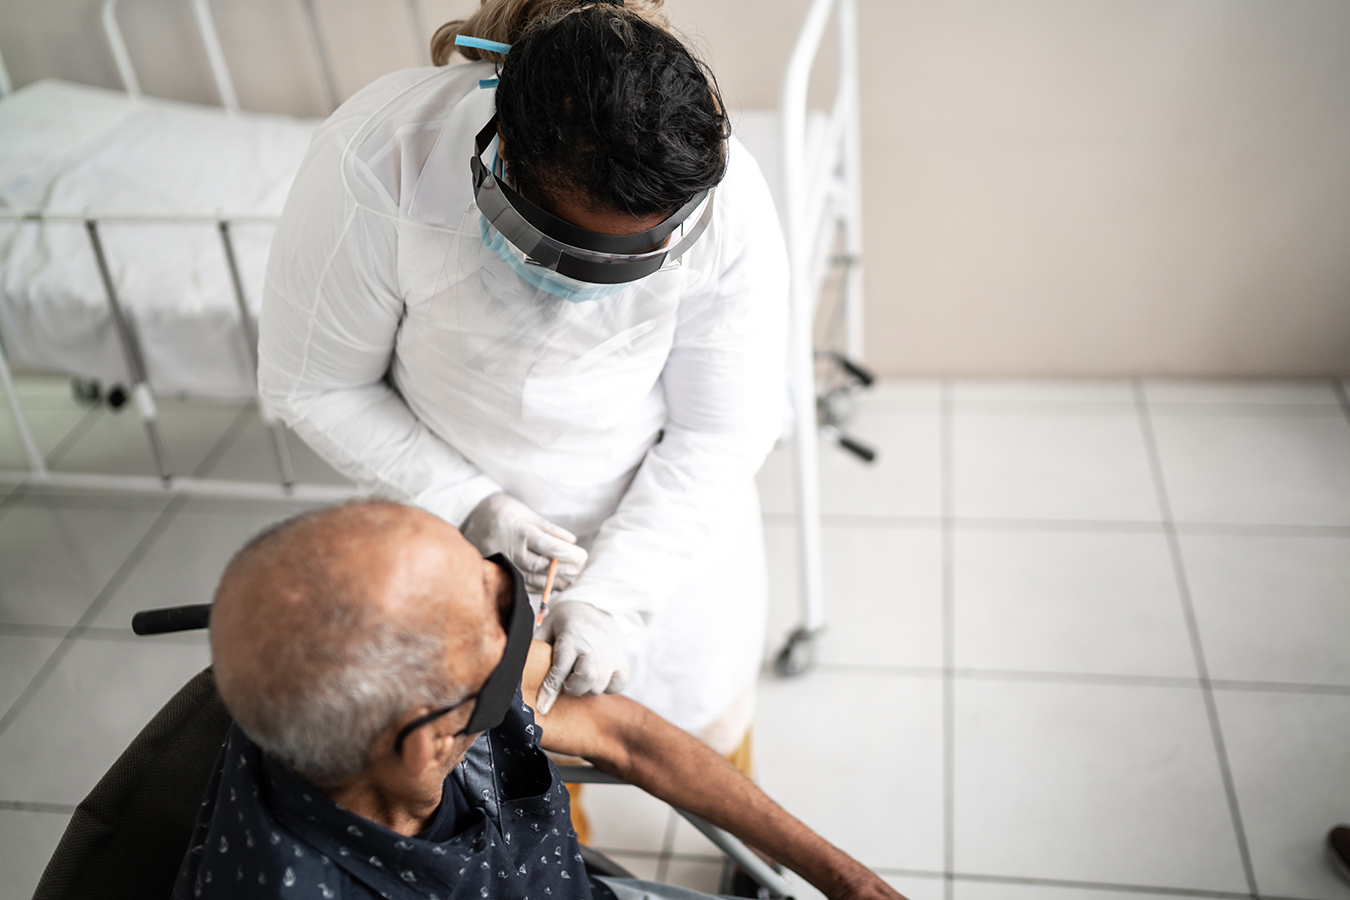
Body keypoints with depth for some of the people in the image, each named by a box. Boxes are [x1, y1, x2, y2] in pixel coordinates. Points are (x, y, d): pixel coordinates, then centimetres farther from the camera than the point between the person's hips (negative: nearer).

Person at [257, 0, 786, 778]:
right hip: (469, 529, 0)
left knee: (708, 725, 22)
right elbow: (312, 386, -18)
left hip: (668, 523, 1)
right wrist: (467, 503, -26)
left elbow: (721, 430, -19)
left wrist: (614, 593, -24)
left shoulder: (726, 200, -30)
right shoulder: (374, 166, -33)